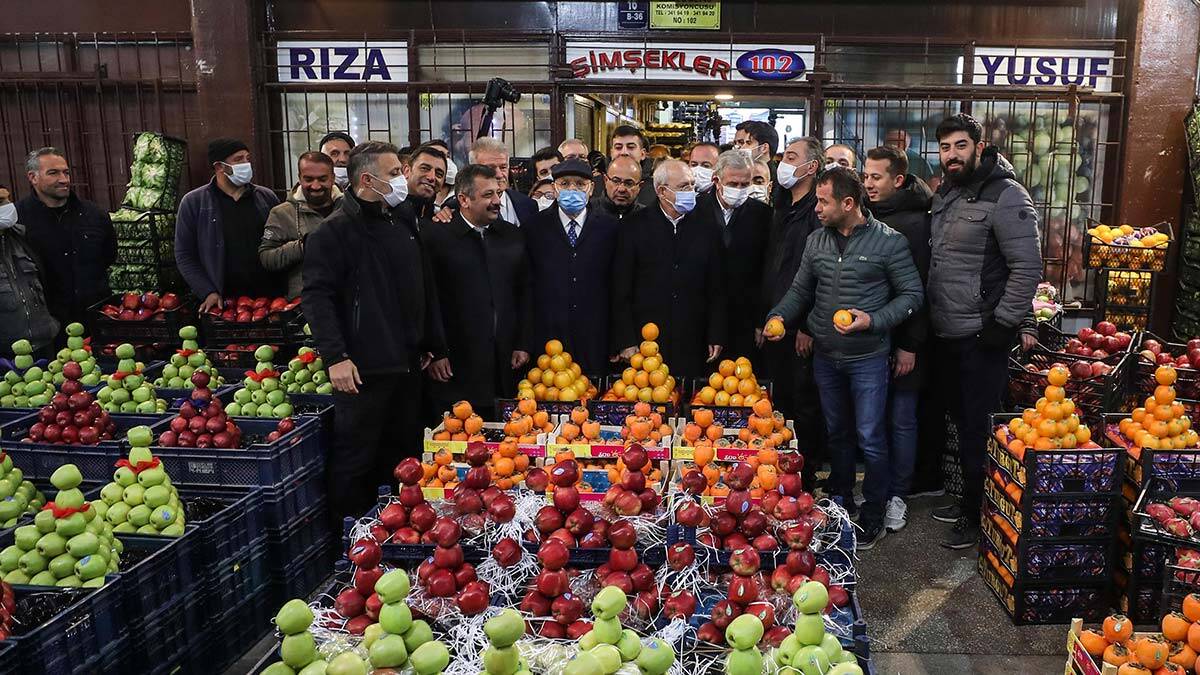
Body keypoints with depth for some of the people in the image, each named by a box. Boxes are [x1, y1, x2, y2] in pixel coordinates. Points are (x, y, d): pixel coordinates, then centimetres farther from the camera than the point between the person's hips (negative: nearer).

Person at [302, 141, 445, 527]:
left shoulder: (404, 221, 13)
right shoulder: (336, 230, -8)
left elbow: (425, 289, 18)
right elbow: (317, 296, -13)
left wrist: (434, 346, 16)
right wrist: (335, 357, -20)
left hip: (408, 364, 7)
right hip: (363, 367, -7)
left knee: (403, 454, 15)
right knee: (354, 459, 0)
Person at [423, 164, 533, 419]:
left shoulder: (512, 235, 12)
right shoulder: (437, 238, -3)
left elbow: (525, 293, 13)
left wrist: (523, 345, 7)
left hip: (505, 366, 4)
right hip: (456, 367, -4)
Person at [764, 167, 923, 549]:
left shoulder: (889, 241, -11)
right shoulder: (817, 241, 4)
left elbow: (912, 294, -8)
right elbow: (801, 289, 13)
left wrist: (873, 320, -20)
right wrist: (778, 316, -5)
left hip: (868, 357, -5)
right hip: (825, 356, 5)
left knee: (870, 439, 0)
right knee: (836, 433, 17)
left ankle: (873, 517, 16)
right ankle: (840, 504, 33)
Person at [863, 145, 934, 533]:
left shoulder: (915, 223, -11)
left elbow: (919, 290, -14)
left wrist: (911, 344, -15)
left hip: (902, 341, -5)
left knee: (901, 419, 5)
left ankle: (897, 494, 18)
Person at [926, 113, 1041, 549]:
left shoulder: (1005, 196, -13)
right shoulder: (945, 194, 12)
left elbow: (1028, 267, -16)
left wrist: (1003, 324, -16)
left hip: (981, 337, -8)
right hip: (946, 333, 8)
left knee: (978, 430, 1)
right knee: (961, 420, 17)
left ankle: (979, 517, 15)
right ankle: (968, 501, 31)